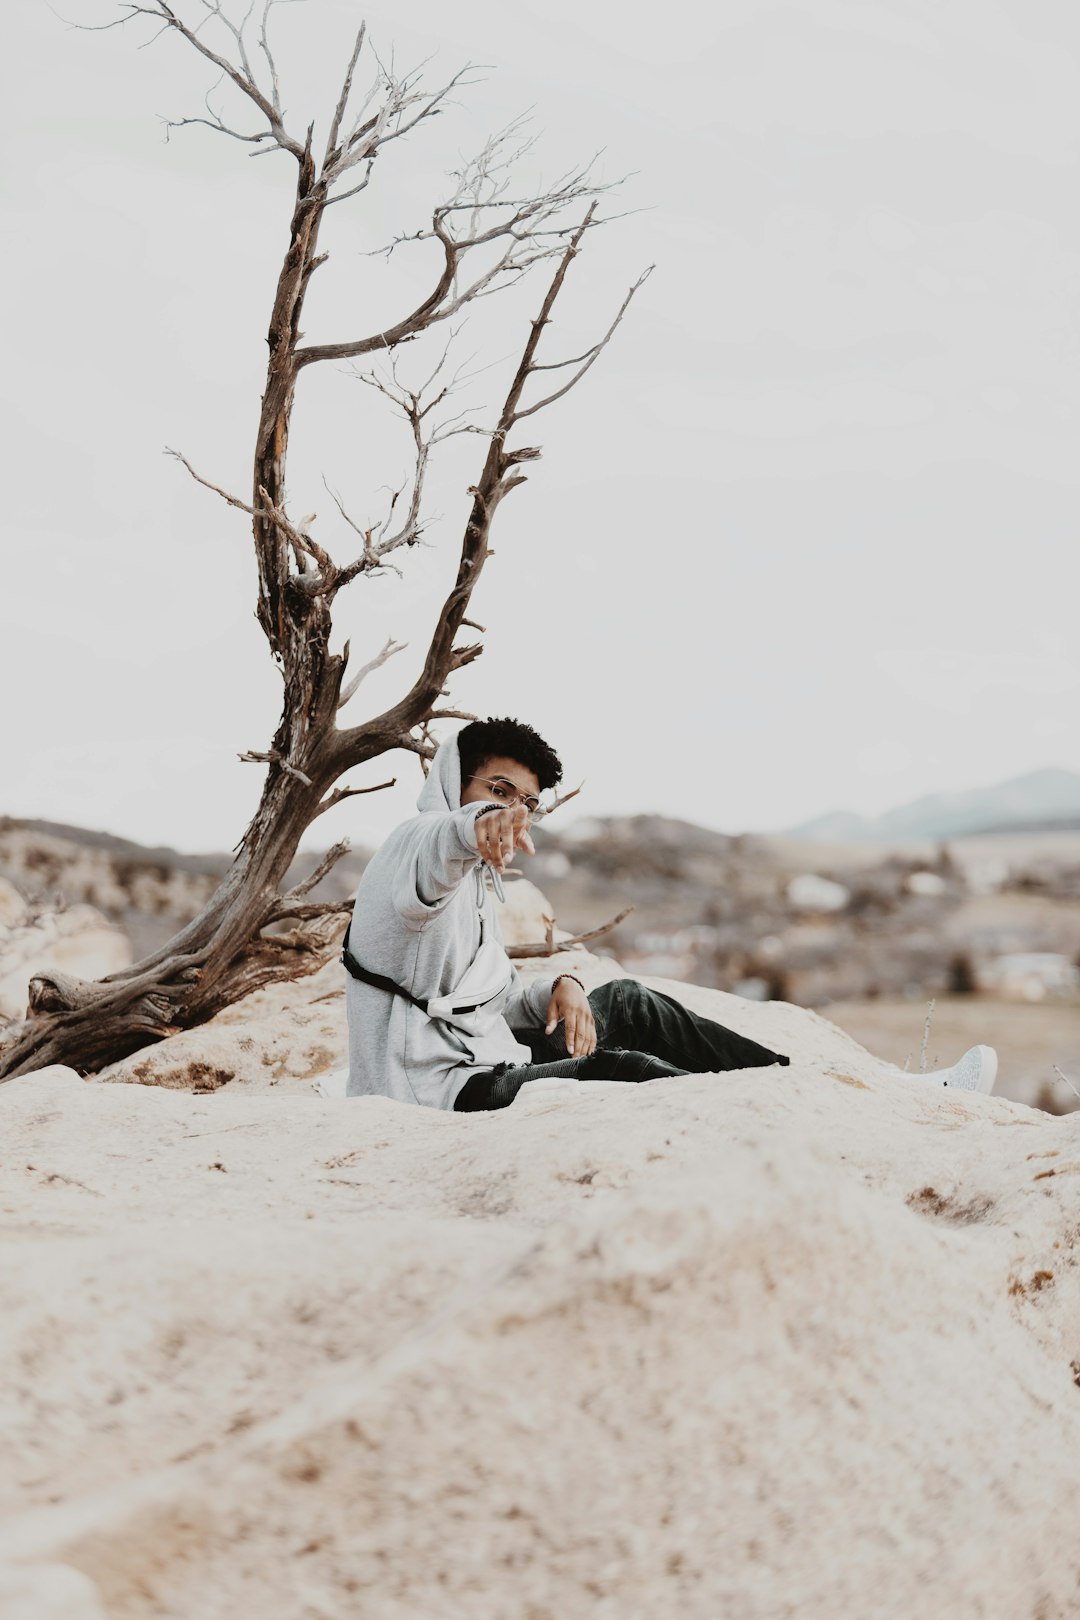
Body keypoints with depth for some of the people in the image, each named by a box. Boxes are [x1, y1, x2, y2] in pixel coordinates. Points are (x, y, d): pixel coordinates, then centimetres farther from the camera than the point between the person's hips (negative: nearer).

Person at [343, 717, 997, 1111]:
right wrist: (477, 825, -58)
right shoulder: (419, 848, -7)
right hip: (444, 1094, -10)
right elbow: (431, 855, -34)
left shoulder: (477, 887, 24)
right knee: (616, 1070, -25)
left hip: (492, 1065, 10)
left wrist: (561, 986, -2)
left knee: (626, 1004, 12)